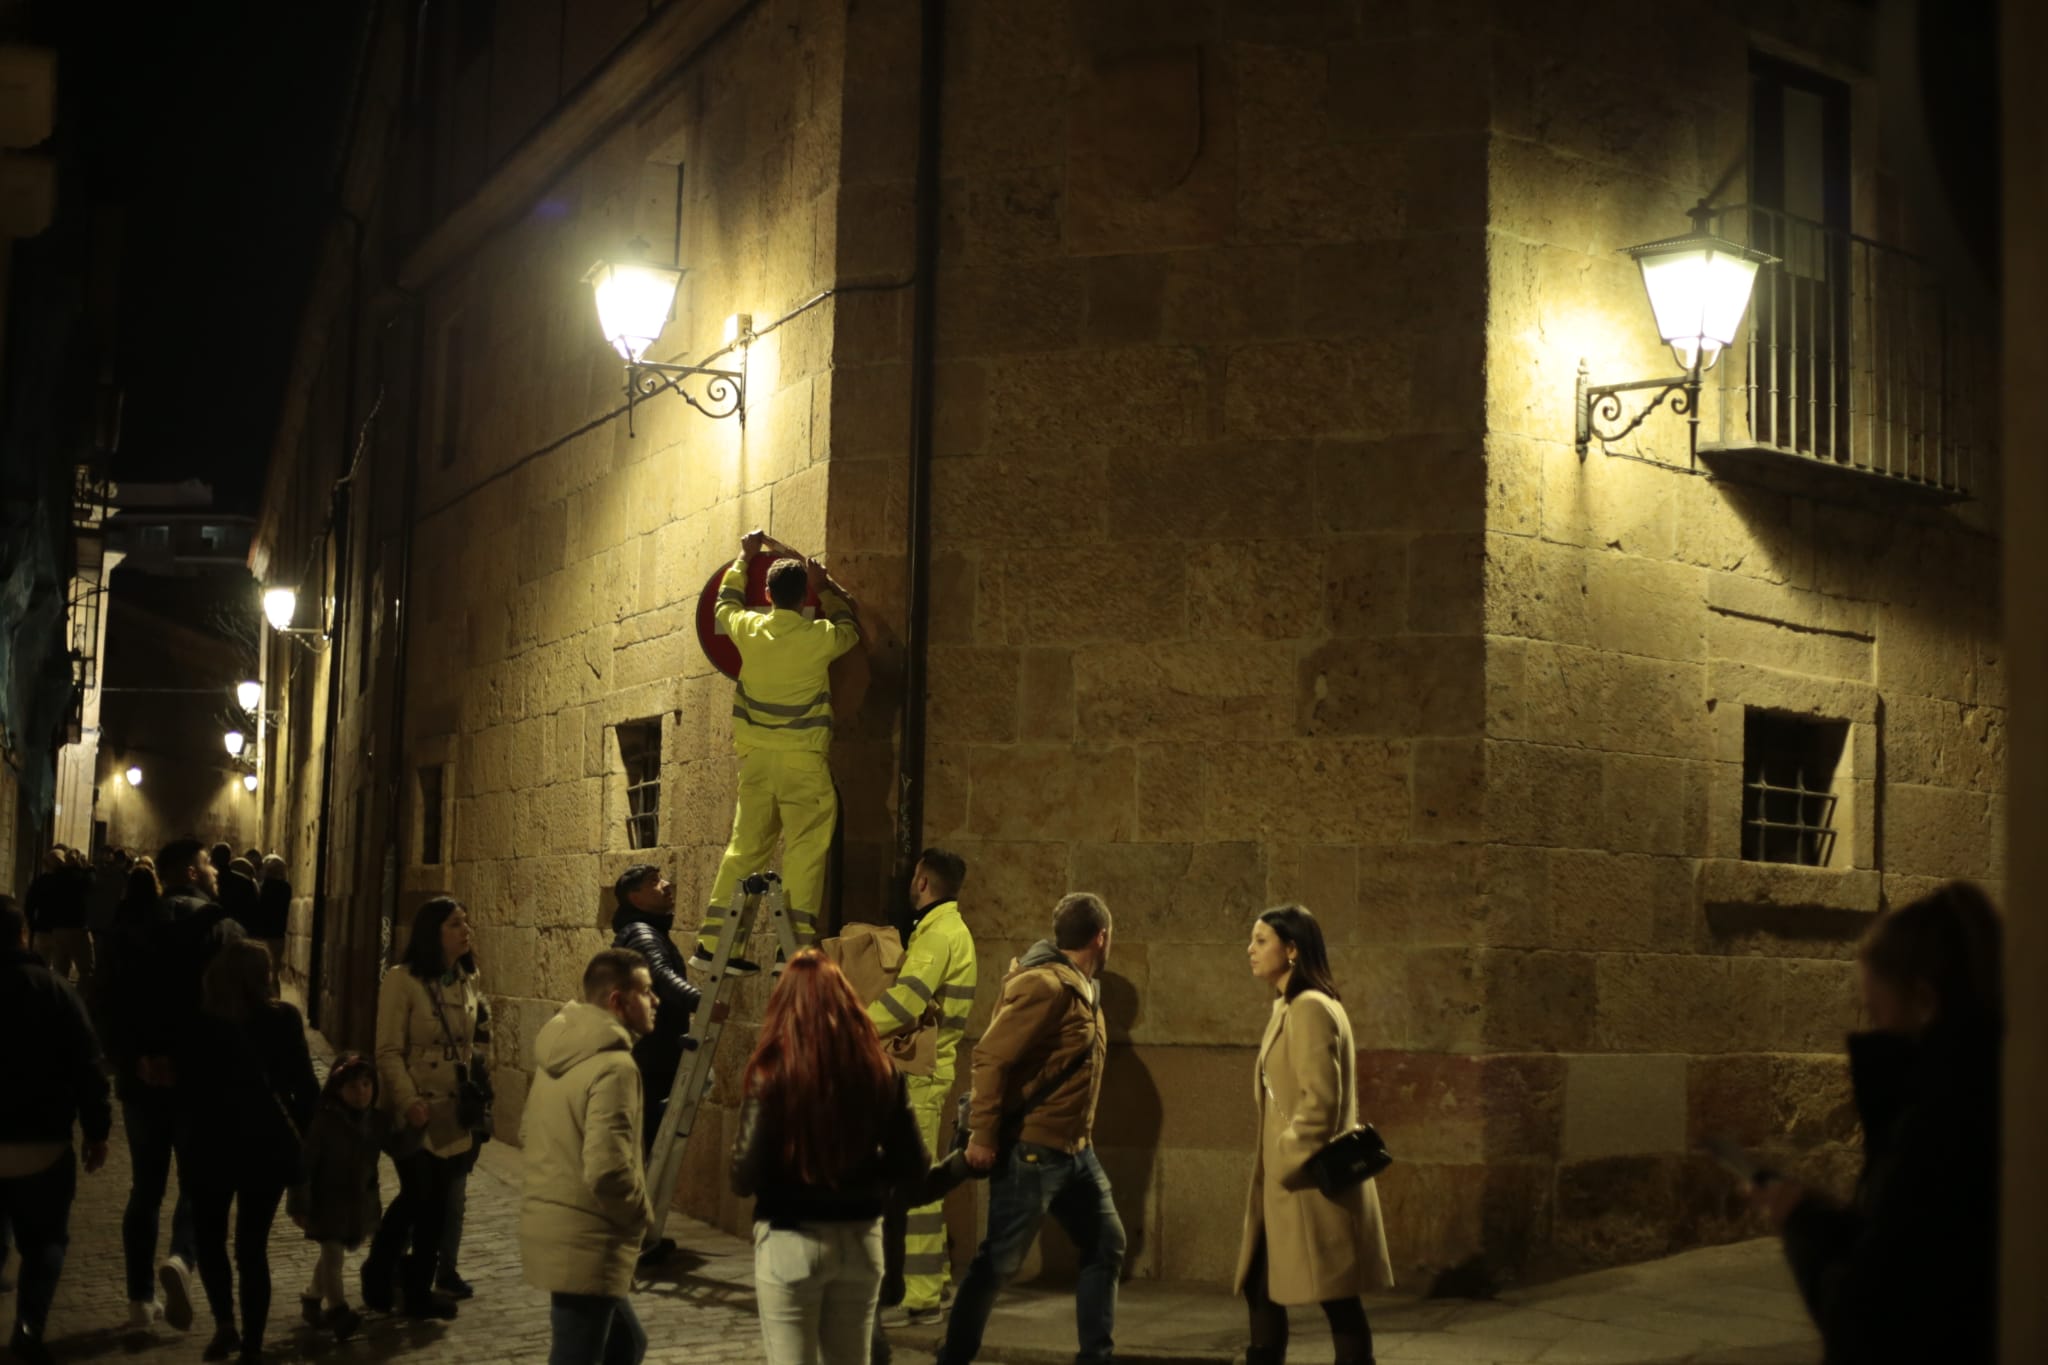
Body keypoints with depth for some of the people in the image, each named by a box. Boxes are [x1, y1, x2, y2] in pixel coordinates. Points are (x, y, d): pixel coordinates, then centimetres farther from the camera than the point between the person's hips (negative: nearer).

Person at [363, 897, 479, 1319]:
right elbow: (388, 1051, -14)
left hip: (453, 1112, 6)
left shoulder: (466, 980, 8)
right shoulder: (402, 980, -11)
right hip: (415, 1112, -6)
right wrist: (409, 1101, -23)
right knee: (421, 1198, -2)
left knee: (434, 1200, 9)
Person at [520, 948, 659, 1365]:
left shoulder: (556, 1052, 9)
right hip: (587, 1244, -10)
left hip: (548, 1227, 10)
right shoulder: (614, 1065, -21)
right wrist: (643, 1214, -10)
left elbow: (529, 1134, 21)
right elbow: (608, 1171, -27)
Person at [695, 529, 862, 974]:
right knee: (805, 849, -2)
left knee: (745, 845, 12)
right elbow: (850, 628, 13)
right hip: (802, 761, -4)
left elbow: (725, 604, 21)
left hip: (754, 757, 4)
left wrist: (743, 559, 33)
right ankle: (797, 944, -8)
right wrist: (825, 586, 23)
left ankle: (713, 941, 12)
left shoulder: (747, 628, -3)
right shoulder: (819, 637, -12)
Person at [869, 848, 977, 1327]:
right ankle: (931, 1280, 23)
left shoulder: (938, 933, -14)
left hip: (921, 1076, -11)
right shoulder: (949, 929, 19)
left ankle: (916, 1296, -9)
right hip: (925, 1071, 11)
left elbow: (906, 999, -27)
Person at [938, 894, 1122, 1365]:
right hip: (1031, 1149, -10)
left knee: (1106, 1245, 12)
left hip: (1075, 1149, 10)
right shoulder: (1046, 985, -19)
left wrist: (1082, 1135, 17)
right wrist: (983, 1135, -24)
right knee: (999, 1261, -1)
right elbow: (991, 1057, -23)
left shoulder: (1081, 987, 11)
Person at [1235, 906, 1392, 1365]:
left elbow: (1321, 1102, -22)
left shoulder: (1310, 1008, -16)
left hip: (1311, 1183, -10)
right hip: (1286, 1182, 10)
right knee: (1260, 1288, 13)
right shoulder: (1289, 1008, 15)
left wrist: (1288, 1163, -16)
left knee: (1337, 1299, -2)